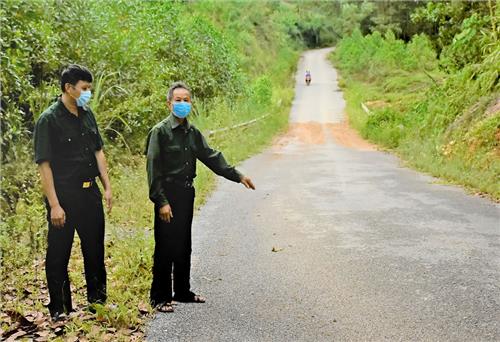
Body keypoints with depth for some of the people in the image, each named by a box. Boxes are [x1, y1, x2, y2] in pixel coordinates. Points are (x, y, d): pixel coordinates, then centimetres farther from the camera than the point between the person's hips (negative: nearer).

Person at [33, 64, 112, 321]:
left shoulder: (87, 115, 7)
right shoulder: (48, 120, -13)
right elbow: (44, 165, -15)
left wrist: (107, 187, 9)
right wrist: (54, 205, -18)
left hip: (90, 193, 6)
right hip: (64, 196, -6)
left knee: (95, 248, 16)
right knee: (58, 254, 4)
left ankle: (97, 297, 33)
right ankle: (59, 309, 18)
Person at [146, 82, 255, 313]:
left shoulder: (192, 132, 10)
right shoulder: (160, 132, -10)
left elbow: (210, 156, 15)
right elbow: (154, 169, -14)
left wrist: (237, 176, 10)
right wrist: (161, 201, -19)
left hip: (187, 193, 7)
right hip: (168, 194, -7)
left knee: (184, 245, 14)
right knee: (165, 248, -2)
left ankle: (182, 291, 27)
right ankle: (160, 297, 9)